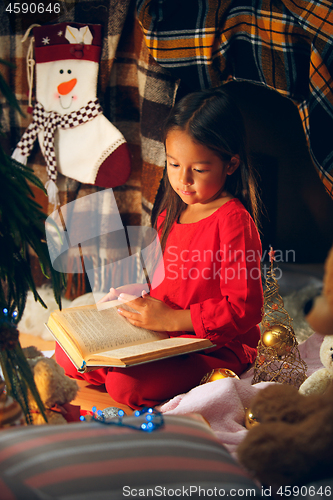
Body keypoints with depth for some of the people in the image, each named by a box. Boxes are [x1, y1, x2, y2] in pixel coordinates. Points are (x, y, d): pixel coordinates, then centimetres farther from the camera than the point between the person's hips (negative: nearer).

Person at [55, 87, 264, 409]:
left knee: (126, 384, -29)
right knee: (68, 355, 1)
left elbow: (244, 309, -21)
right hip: (165, 334, 8)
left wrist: (170, 319, -24)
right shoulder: (172, 213, 11)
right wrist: (143, 300, 1)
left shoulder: (233, 220, -17)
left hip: (219, 346, -8)